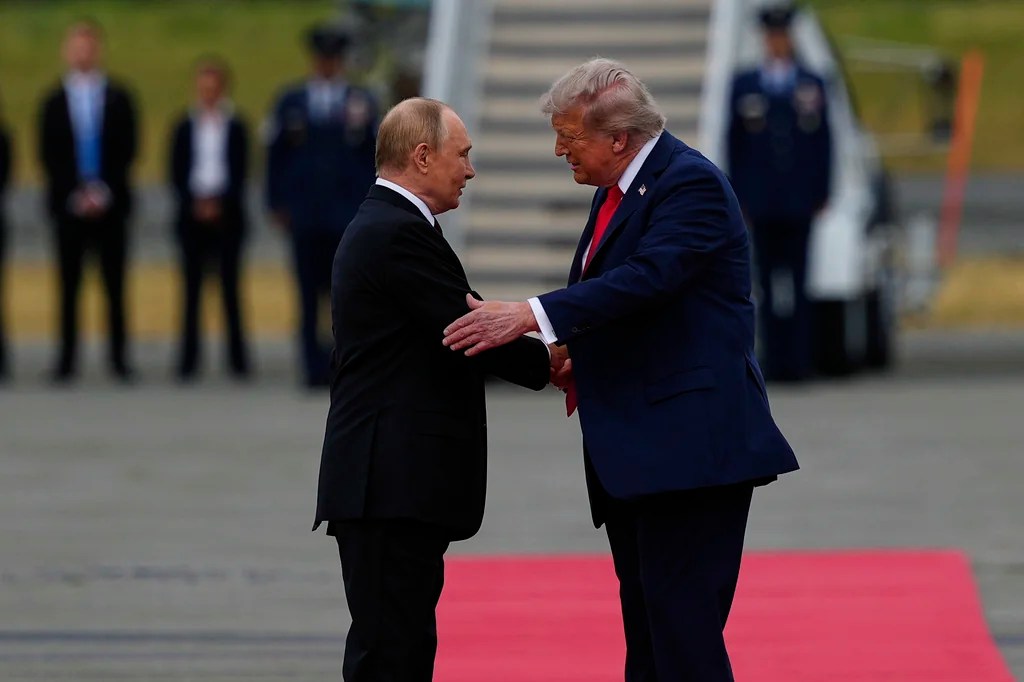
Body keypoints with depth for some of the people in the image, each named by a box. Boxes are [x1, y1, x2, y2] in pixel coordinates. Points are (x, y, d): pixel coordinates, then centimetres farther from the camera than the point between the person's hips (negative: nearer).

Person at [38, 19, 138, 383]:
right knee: (69, 286, 0)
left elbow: (126, 151, 3)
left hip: (110, 202, 0)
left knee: (115, 286, 0)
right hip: (68, 203, 0)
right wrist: (75, 194, -8)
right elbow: (49, 156, 3)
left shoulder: (118, 99, 7)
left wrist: (104, 191, -8)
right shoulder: (54, 102, 7)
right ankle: (67, 360, 1)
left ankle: (119, 358, 1)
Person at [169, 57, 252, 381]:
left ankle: (238, 360, -1)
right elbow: (176, 173, 5)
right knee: (191, 288, -1)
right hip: (192, 215, 1)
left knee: (230, 287, -3)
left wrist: (220, 203, -10)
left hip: (227, 214, -1)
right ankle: (188, 361, 0)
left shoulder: (236, 128, 5)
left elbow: (240, 173, 2)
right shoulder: (185, 128, 8)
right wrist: (195, 204, -8)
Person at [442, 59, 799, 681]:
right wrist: (577, 360, 8)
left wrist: (531, 315, -32)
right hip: (633, 452, 10)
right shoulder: (617, 191, 17)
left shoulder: (690, 184, -13)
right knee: (646, 624, 11)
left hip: (690, 442, -10)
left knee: (683, 628, -13)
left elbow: (646, 278, -27)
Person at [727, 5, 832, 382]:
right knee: (769, 283, 0)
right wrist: (739, 197, 2)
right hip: (761, 204, 0)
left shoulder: (812, 85, 8)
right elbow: (735, 145, 8)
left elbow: (823, 143, 8)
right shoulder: (744, 85, 8)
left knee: (797, 280, -2)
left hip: (799, 203, 0)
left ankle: (798, 360, 0)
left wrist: (821, 195, 2)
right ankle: (774, 360, 2)